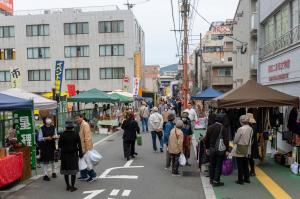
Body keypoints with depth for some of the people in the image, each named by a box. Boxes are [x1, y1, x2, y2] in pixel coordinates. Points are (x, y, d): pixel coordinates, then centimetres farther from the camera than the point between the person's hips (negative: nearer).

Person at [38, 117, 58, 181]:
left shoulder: (53, 127, 4)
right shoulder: (42, 129, -8)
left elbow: (56, 136, 11)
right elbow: (39, 138, -8)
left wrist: (55, 137, -11)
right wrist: (46, 138, -22)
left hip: (52, 145, 4)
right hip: (45, 146, -4)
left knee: (52, 159, 15)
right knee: (45, 160, 0)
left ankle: (53, 172, 31)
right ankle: (45, 175, 9)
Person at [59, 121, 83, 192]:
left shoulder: (63, 135, -7)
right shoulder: (76, 135, -7)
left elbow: (59, 145, -4)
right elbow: (79, 145, -5)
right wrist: (80, 154, 4)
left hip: (65, 155, 1)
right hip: (74, 154, -1)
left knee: (66, 170, 13)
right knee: (73, 170, 3)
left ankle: (68, 186, 21)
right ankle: (72, 187, 2)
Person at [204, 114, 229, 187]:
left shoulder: (210, 127, 1)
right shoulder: (223, 128, -13)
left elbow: (206, 139, 6)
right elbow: (226, 140, -14)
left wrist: (207, 148, 15)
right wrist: (227, 150, -7)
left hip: (212, 149, 4)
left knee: (212, 164, 16)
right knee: (218, 165, 3)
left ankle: (211, 179, 26)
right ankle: (216, 181, 4)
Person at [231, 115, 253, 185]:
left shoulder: (240, 129, -19)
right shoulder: (250, 129, -1)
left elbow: (235, 141, -12)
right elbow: (250, 139, 9)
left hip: (240, 150, -6)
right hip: (247, 150, 6)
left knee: (240, 165, 4)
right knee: (246, 164, 18)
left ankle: (240, 180, 11)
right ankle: (247, 178, 27)